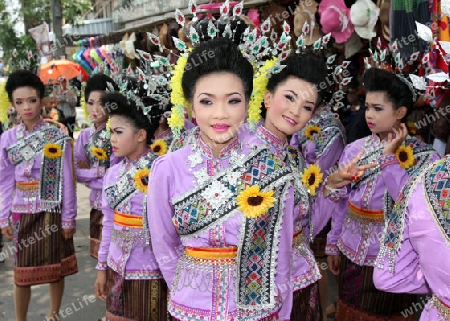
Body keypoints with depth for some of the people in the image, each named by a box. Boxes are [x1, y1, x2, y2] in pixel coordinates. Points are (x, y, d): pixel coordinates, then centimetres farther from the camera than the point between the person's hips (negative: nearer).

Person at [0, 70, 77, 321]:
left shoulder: (58, 137, -7)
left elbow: (67, 180, -6)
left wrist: (68, 218, -6)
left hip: (52, 211, -2)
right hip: (22, 212, 2)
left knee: (55, 267, 10)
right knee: (23, 271, 9)